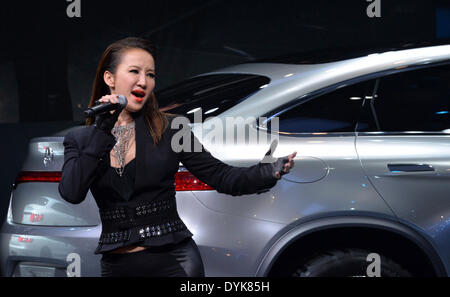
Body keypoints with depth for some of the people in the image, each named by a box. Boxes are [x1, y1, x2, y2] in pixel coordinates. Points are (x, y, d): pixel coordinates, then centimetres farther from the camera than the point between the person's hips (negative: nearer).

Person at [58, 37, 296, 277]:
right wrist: (102, 132, -14)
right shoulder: (80, 140, 4)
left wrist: (270, 172, -18)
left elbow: (220, 176, -2)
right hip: (116, 266, 2)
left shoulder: (169, 129, 1)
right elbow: (71, 193, -13)